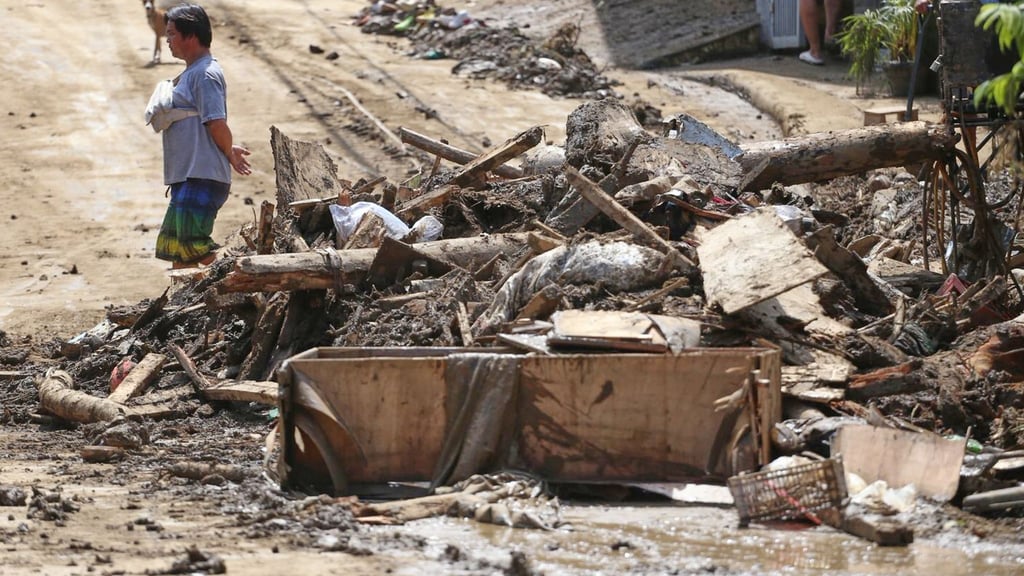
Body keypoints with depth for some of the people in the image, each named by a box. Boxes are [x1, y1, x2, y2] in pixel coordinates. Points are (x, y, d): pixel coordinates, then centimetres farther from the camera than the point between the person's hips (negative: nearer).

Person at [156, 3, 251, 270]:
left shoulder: (205, 74, -14)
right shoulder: (190, 73, 19)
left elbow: (217, 123, -20)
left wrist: (230, 154, -4)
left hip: (201, 177, -11)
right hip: (186, 177, 11)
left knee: (194, 246, -14)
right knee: (173, 246, 14)